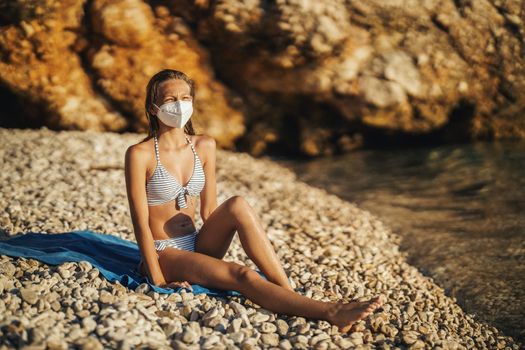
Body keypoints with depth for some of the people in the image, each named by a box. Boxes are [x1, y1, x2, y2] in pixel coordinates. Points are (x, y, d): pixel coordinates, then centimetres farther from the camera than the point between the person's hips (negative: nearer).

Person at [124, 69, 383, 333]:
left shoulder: (204, 146, 4)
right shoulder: (140, 154, -13)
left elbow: (208, 211, 7)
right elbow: (140, 221, -14)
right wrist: (159, 281, -17)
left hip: (198, 245, 5)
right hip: (164, 254, -5)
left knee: (237, 205, -26)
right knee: (242, 275, -30)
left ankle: (289, 292, -28)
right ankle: (330, 313, -36)